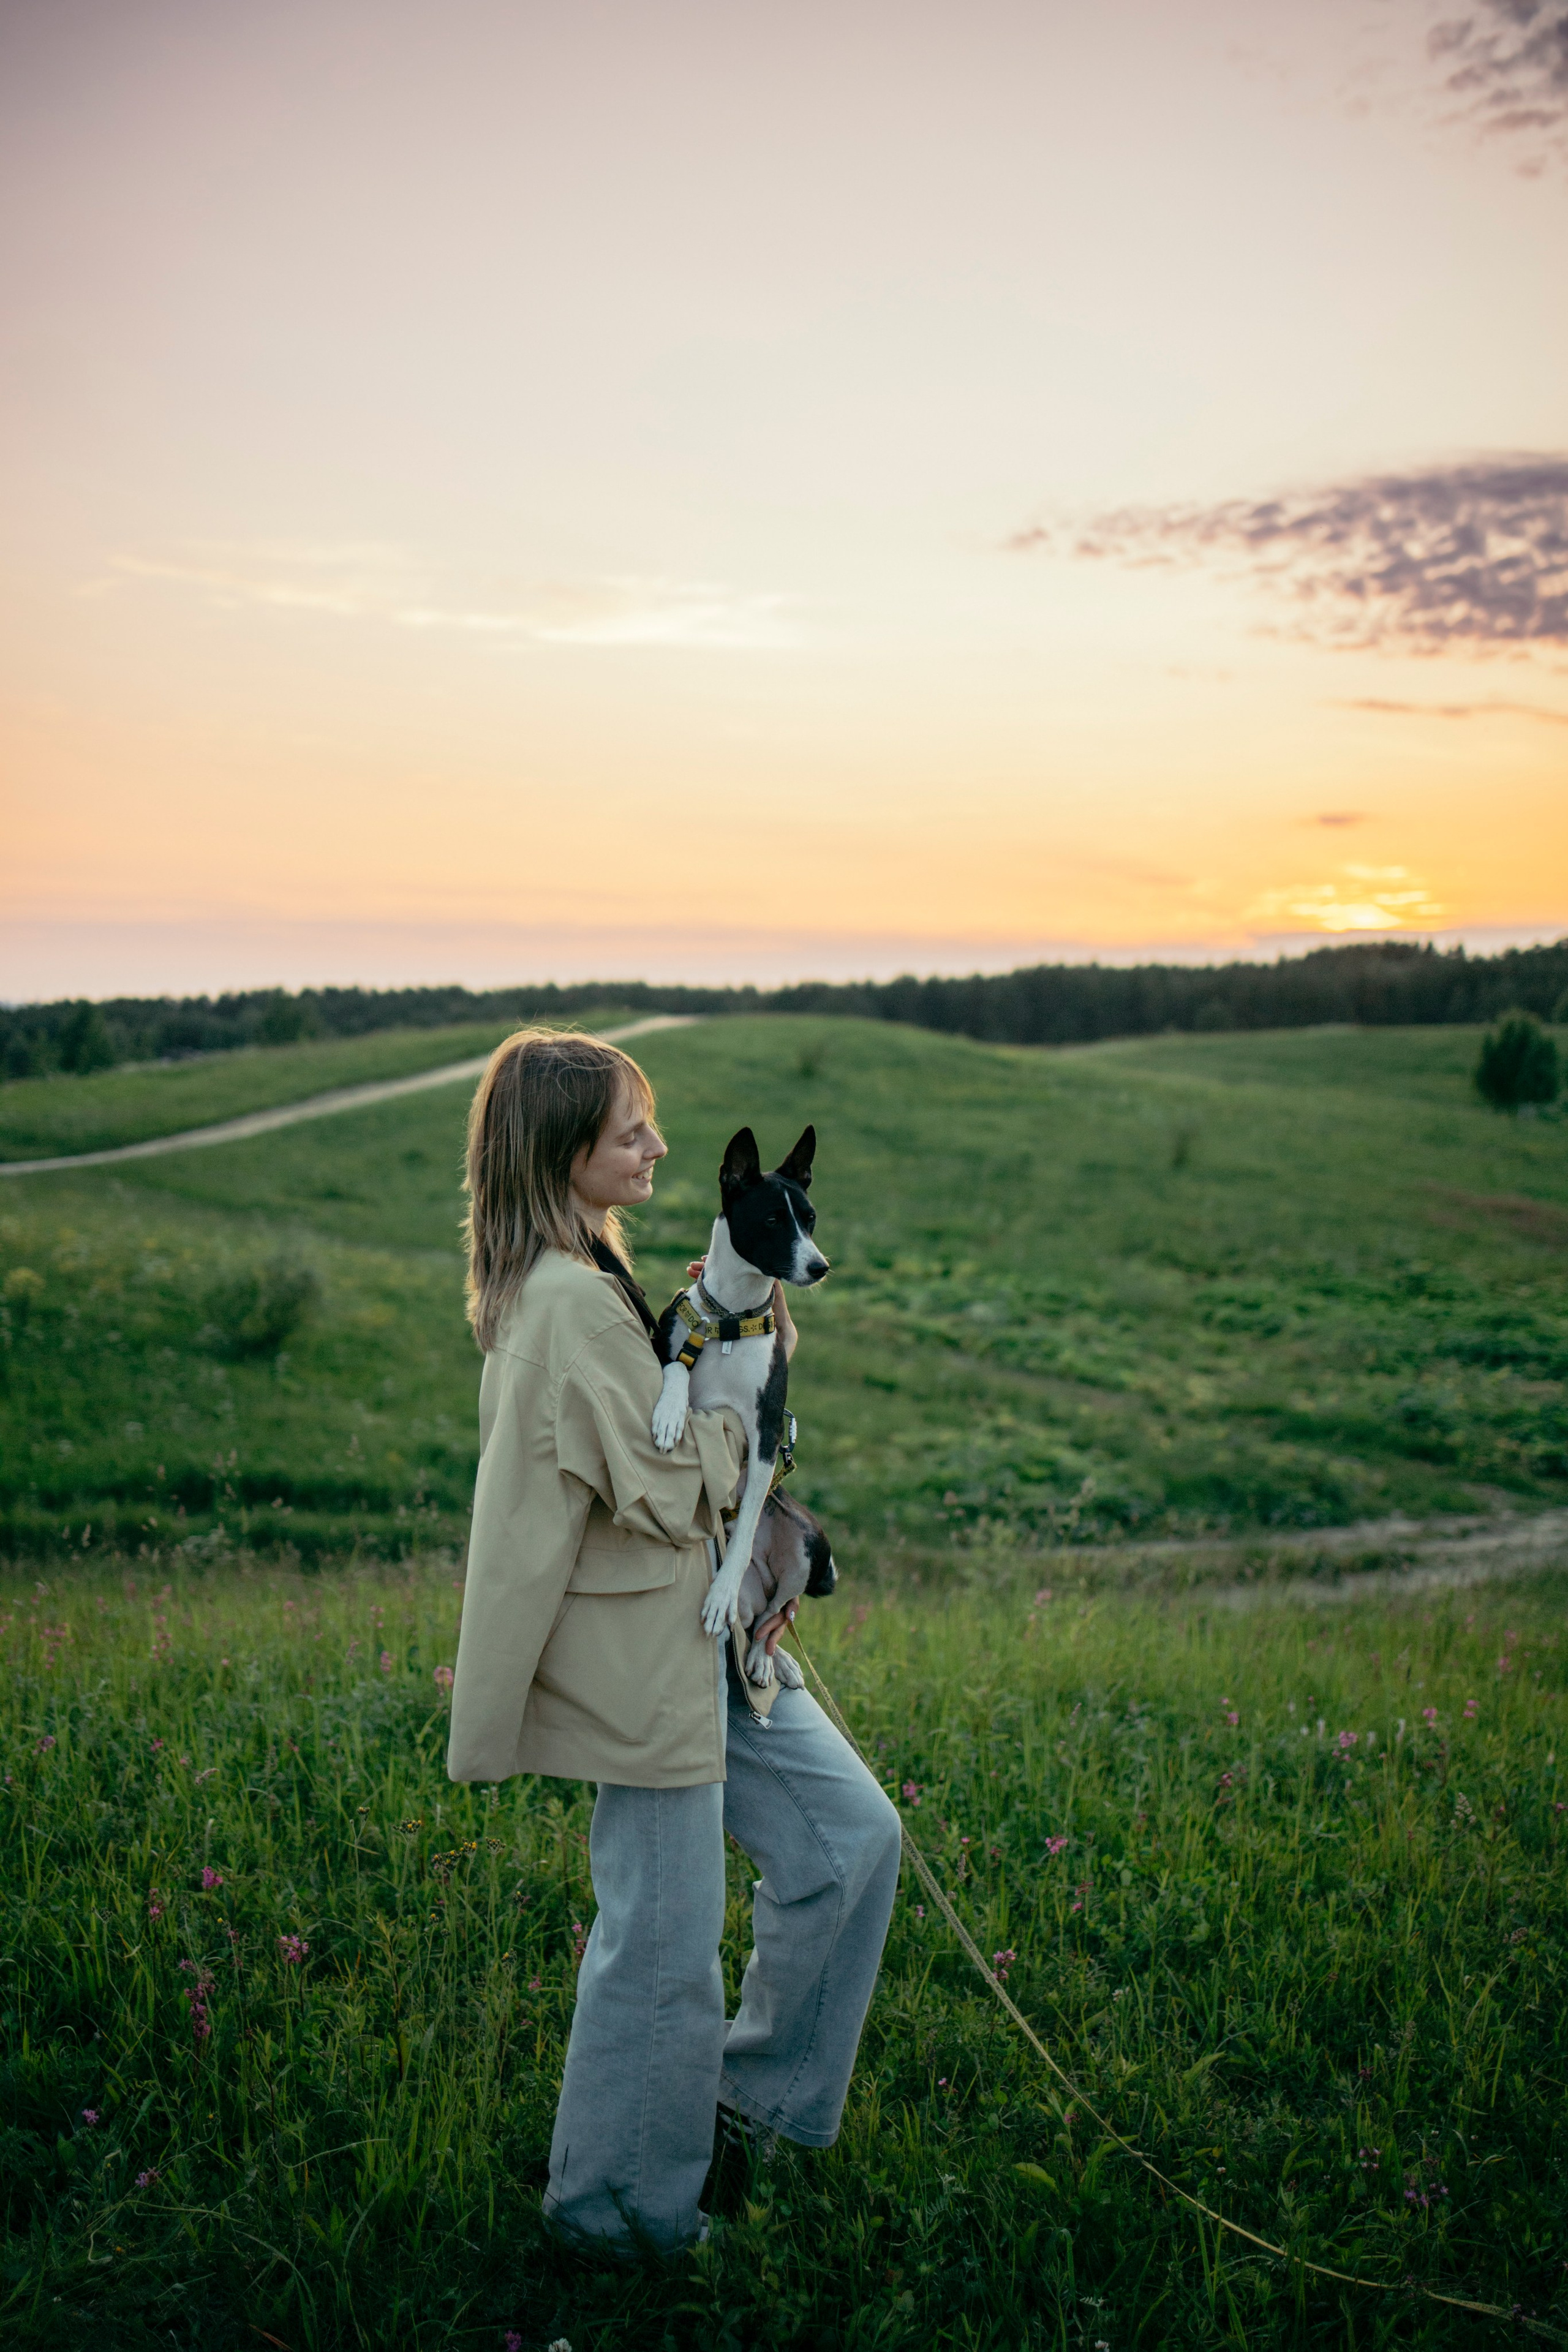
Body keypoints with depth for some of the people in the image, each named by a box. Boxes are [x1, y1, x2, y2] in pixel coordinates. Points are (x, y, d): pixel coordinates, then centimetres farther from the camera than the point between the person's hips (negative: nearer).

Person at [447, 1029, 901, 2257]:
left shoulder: (586, 1269, 8)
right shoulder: (564, 1304, -24)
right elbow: (669, 1494, -22)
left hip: (700, 1632, 10)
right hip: (639, 1661, -10)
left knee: (853, 1835, 15)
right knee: (666, 1941, 5)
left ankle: (758, 2083, 32)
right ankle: (621, 2208, 27)